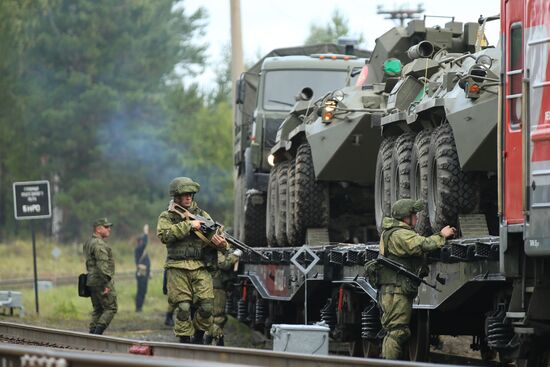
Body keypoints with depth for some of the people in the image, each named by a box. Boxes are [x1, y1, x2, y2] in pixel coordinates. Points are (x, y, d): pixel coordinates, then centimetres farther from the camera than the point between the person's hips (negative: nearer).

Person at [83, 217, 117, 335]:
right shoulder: (99, 244, -15)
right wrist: (106, 283, -24)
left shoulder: (88, 243, 18)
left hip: (91, 281, 10)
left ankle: (92, 332, 8)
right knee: (110, 308, -7)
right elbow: (102, 265, -23)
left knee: (98, 310, 13)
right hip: (101, 281, -10)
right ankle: (98, 332, -17)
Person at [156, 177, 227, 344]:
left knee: (206, 306, -8)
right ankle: (185, 341, 2)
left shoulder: (202, 215, 16)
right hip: (177, 269, -2)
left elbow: (213, 235, 10)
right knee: (183, 308, -6)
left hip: (200, 268, 2)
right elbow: (164, 235, -12)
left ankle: (199, 338, 13)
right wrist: (188, 225, -15)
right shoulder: (167, 217, 7)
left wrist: (220, 242, -15)